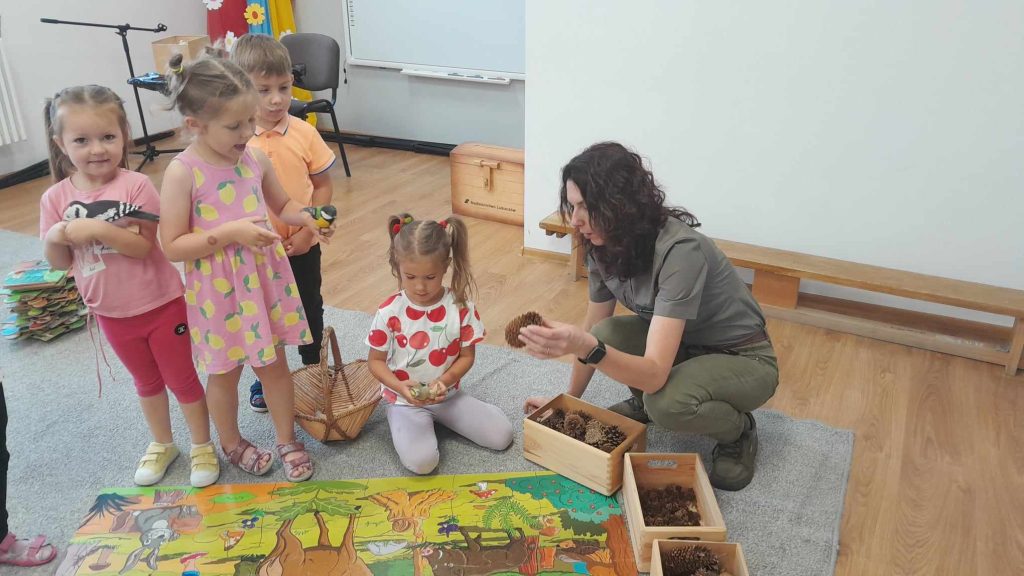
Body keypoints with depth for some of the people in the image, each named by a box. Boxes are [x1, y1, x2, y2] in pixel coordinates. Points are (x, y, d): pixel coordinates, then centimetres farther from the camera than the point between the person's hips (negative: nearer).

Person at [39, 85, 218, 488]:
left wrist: (97, 230, -33)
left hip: (161, 304, -4)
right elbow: (59, 262, -2)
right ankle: (161, 444, 44)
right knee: (147, 382, 23)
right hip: (111, 314, 4)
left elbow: (144, 246, -22)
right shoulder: (55, 198, -7)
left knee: (181, 377, 12)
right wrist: (55, 238, -22)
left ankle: (202, 446, 32)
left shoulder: (137, 186, -18)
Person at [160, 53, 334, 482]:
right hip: (217, 290, -4)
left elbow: (282, 205, 14)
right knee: (225, 373, 15)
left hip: (265, 279, 4)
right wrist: (229, 232, -26)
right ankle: (231, 444, 39)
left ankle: (287, 440, 34)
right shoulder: (182, 173, -17)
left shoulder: (256, 158, -3)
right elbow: (172, 246, -16)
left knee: (273, 364, 16)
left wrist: (306, 218, -8)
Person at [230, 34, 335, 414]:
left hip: (303, 246, 1)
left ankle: (313, 372, 38)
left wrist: (308, 231, -13)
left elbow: (323, 186, -4)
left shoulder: (305, 133, -11)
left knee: (309, 311, 16)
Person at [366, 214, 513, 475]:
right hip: (404, 400, -2)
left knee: (501, 435, -6)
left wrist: (444, 381, -21)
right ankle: (409, 423, 8)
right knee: (421, 461, -25)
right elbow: (376, 361, -5)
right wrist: (400, 387, -23)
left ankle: (440, 416, 15)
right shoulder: (389, 312, -15)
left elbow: (467, 355, -3)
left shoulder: (460, 306, -12)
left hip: (448, 393, 3)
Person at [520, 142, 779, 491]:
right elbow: (594, 332, 2)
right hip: (684, 345, 6)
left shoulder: (680, 250, -35)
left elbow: (655, 374, -41)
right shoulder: (604, 245, -12)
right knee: (608, 334, -21)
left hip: (743, 358, -6)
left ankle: (738, 430, -1)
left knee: (667, 403, -35)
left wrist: (585, 348, -57)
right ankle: (644, 402, 11)